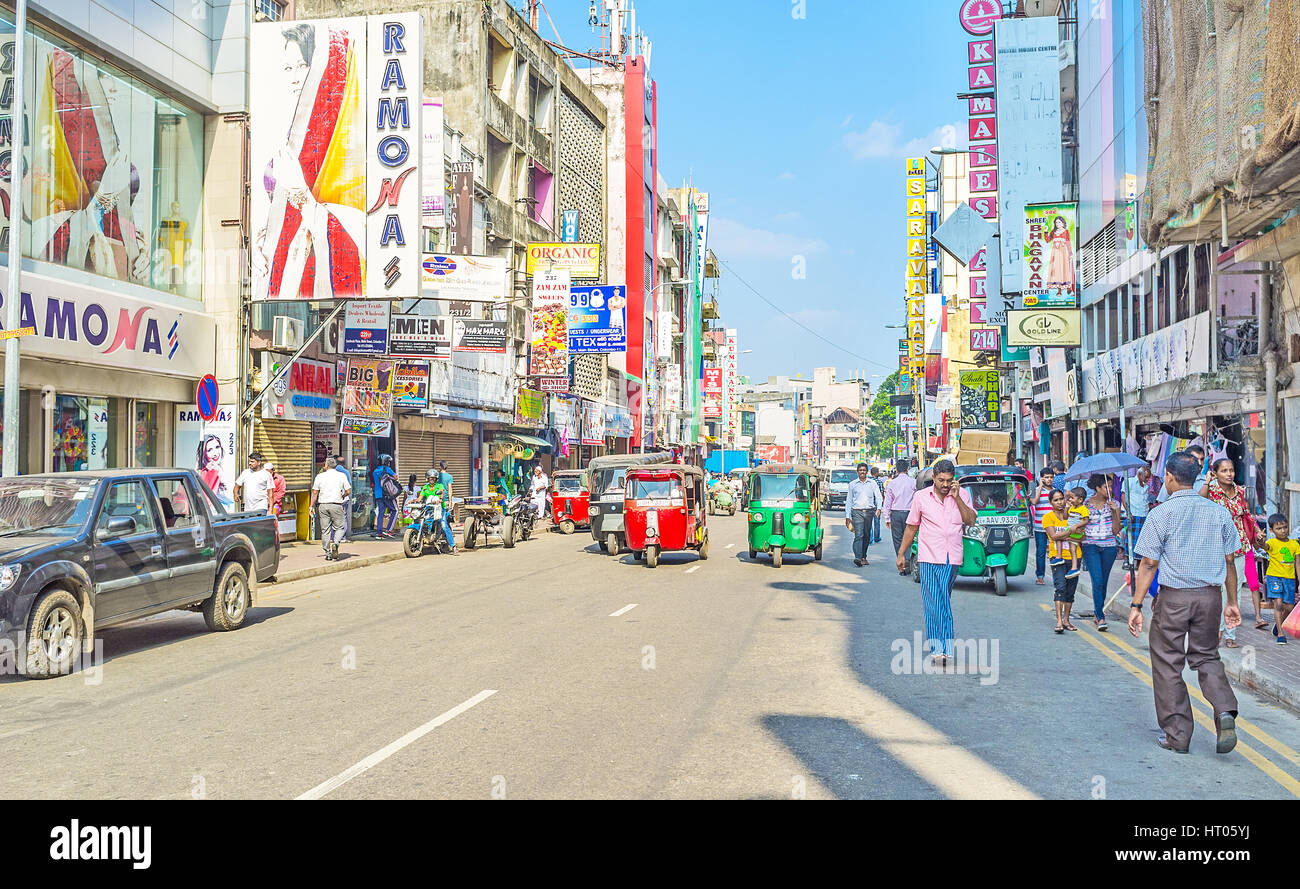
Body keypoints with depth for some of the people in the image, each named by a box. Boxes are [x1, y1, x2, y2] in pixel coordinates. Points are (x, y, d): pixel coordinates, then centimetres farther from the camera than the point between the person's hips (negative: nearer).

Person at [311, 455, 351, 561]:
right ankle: (336, 543, -20)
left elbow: (315, 493, 2)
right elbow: (348, 491, 0)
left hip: (323, 505, 1)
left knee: (325, 530, 6)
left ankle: (328, 553, 6)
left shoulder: (320, 476, 3)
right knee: (339, 528, 9)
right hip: (336, 505, -1)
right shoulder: (342, 476, 2)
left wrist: (312, 506, 7)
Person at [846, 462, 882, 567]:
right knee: (859, 535, -15)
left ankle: (863, 557, 19)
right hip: (857, 512, -2)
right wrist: (847, 516, 5)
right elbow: (849, 500, 10)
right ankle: (858, 557, -25)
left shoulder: (872, 483, 11)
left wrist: (879, 508, -14)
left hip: (869, 511, 2)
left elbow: (878, 496, 5)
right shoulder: (852, 484, 8)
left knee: (867, 536, 7)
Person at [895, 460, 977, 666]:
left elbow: (971, 521, -5)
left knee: (943, 602, 6)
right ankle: (938, 649, -8)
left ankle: (943, 647, 17)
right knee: (933, 603, -8)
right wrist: (901, 554, 12)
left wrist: (957, 497, -11)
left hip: (952, 558, 1)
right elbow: (911, 527, 11)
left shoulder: (962, 494, 6)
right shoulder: (921, 497, 3)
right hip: (929, 558, -1)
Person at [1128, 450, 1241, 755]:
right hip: (1210, 594, 4)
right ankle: (1225, 711, -5)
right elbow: (1229, 561, 8)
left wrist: (1136, 606, -5)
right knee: (1206, 657, 19)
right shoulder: (1219, 513, 3)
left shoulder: (1161, 514, -8)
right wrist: (1231, 602, 17)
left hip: (1174, 597, -4)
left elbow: (1149, 564, -9)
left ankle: (1177, 735, 13)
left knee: (1167, 664, 8)